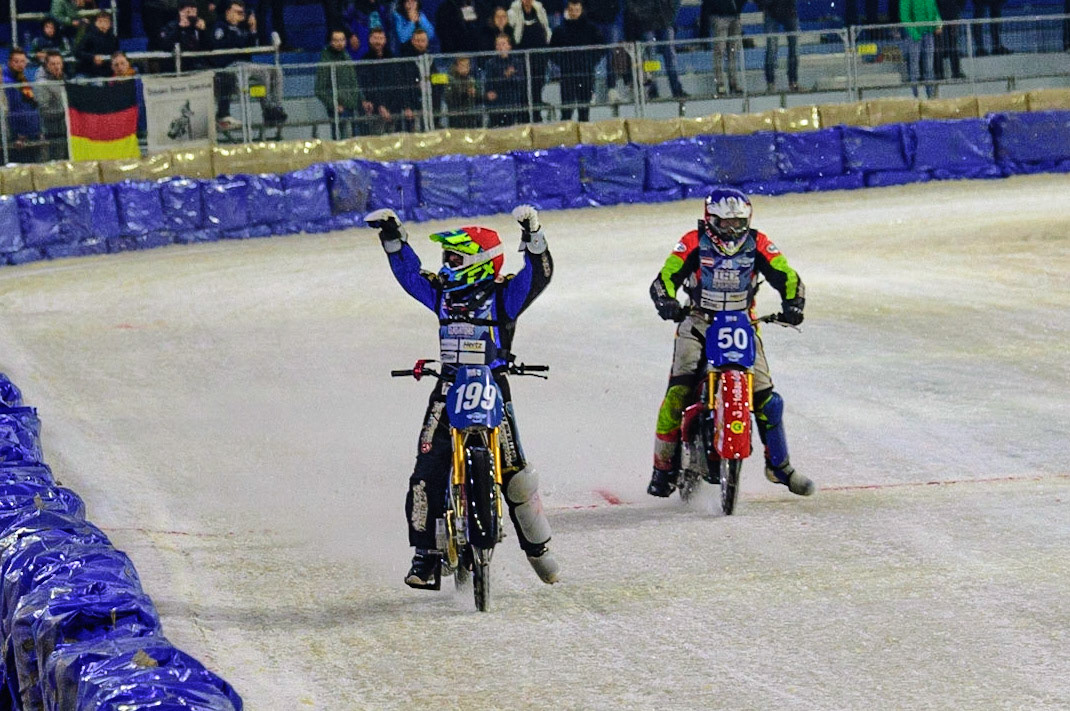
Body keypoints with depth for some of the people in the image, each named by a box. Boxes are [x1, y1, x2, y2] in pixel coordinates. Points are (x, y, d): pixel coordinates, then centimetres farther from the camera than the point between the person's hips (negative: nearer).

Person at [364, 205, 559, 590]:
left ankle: (538, 547, 11)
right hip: (449, 389, 4)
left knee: (514, 471, -6)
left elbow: (538, 275, -14)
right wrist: (394, 239, 13)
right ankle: (426, 556, -2)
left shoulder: (503, 294, -2)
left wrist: (533, 238, -27)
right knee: (428, 472, -7)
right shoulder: (442, 292, 13)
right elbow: (409, 273, 21)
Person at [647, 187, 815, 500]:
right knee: (678, 393, -18)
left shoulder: (757, 244, -3)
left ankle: (779, 466, 16)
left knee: (766, 399, -4)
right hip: (698, 325, -2)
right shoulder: (694, 243, -9)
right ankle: (664, 468, -8)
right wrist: (667, 303, -35)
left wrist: (793, 305, -22)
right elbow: (664, 279, -14)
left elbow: (787, 277, -3)